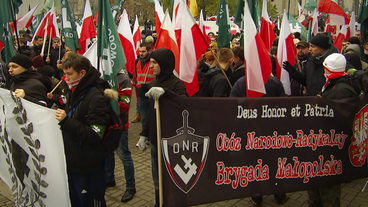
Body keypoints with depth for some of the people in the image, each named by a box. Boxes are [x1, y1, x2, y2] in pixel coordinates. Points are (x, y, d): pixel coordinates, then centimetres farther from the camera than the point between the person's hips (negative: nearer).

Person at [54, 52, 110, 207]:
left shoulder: (96, 97, -19)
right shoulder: (72, 92, 7)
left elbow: (95, 136, -24)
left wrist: (66, 121, -28)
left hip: (88, 167, -8)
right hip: (71, 161, 8)